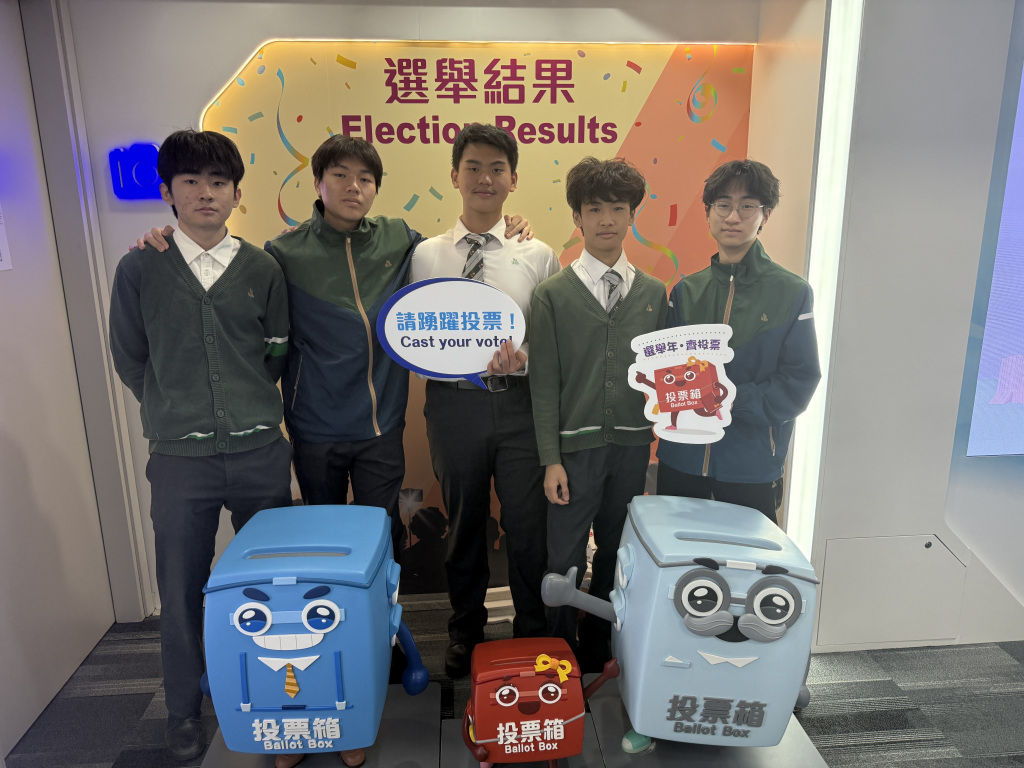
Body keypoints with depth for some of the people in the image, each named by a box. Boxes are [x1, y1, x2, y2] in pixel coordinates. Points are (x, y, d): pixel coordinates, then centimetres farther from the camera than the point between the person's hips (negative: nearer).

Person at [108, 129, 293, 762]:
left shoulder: (263, 270, 3)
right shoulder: (140, 269, 1)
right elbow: (130, 358, 9)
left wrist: (248, 410, 10)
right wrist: (177, 411, 11)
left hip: (260, 452, 1)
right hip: (180, 457, -1)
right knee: (182, 591, 10)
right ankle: (185, 711, 32)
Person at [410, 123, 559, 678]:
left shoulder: (538, 256, 4)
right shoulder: (426, 256, 3)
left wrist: (522, 356, -17)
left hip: (520, 402, 0)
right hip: (454, 403, 1)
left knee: (528, 524, 8)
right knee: (463, 524, 16)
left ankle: (532, 634, 31)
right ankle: (465, 632, 38)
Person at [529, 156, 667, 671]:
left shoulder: (654, 293, 7)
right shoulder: (553, 294, -2)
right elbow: (544, 382, -5)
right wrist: (550, 460, -8)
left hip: (632, 445, 3)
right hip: (575, 445, -3)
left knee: (615, 555, 15)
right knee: (565, 561, 6)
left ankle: (597, 651, 36)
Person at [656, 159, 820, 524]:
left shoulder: (792, 292, -3)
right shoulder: (686, 291, 6)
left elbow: (798, 383, -7)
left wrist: (731, 400, -20)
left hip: (752, 467, -2)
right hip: (681, 460, 3)